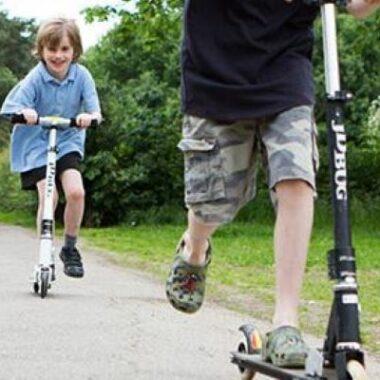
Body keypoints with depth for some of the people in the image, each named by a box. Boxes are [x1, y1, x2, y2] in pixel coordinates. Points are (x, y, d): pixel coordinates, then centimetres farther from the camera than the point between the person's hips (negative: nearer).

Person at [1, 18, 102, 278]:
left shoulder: (81, 75, -8)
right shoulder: (34, 78, -14)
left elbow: (94, 108, -14)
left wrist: (89, 116, -38)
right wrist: (24, 113, -44)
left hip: (68, 142, 2)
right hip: (36, 142, -2)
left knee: (76, 191, -18)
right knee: (47, 196, -15)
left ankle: (70, 248, 4)